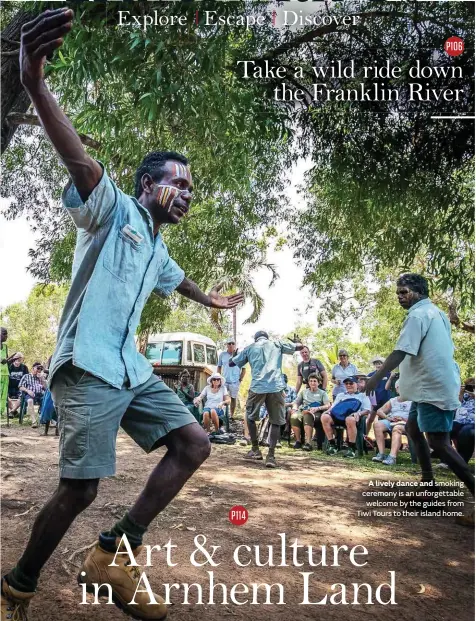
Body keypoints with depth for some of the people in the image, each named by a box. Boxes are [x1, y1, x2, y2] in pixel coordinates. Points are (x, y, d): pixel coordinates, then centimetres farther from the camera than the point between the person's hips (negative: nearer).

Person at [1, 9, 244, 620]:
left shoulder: (158, 249, 21)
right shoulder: (113, 209, -2)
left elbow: (178, 280, 43)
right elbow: (82, 164, -23)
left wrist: (213, 300, 61)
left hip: (131, 369, 9)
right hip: (88, 366, -8)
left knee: (194, 443, 1)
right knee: (78, 489, -11)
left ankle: (113, 554, 6)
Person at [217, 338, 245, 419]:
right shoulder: (222, 354, 2)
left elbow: (244, 369, 1)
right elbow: (219, 367, 12)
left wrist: (240, 379, -4)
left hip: (235, 382, -2)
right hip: (224, 381, 2)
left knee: (233, 398, 7)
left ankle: (231, 416, 16)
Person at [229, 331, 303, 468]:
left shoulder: (249, 348, 18)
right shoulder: (277, 344, 17)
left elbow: (231, 363, 23)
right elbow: (300, 346, 20)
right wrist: (296, 341, 43)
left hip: (257, 387, 0)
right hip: (276, 387, 0)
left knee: (250, 417, 21)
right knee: (276, 421, 9)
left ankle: (255, 450, 23)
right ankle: (271, 455, 0)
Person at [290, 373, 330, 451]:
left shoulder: (322, 393, 16)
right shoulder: (304, 392, 26)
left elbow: (328, 406, 1)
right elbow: (296, 402, 23)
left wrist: (317, 408, -17)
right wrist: (295, 408, -2)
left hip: (316, 413, -3)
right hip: (303, 411, 3)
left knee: (307, 416, -41)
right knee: (294, 417, -34)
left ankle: (308, 443, -44)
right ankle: (298, 441, -19)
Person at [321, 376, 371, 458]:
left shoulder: (362, 395, 25)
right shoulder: (340, 395, 37)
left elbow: (367, 410, 11)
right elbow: (333, 406, 27)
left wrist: (359, 413, -10)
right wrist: (328, 411, 3)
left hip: (352, 416, -4)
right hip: (338, 415, 4)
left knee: (350, 419, -43)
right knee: (324, 417, -29)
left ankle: (352, 448, -30)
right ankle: (332, 445, -21)